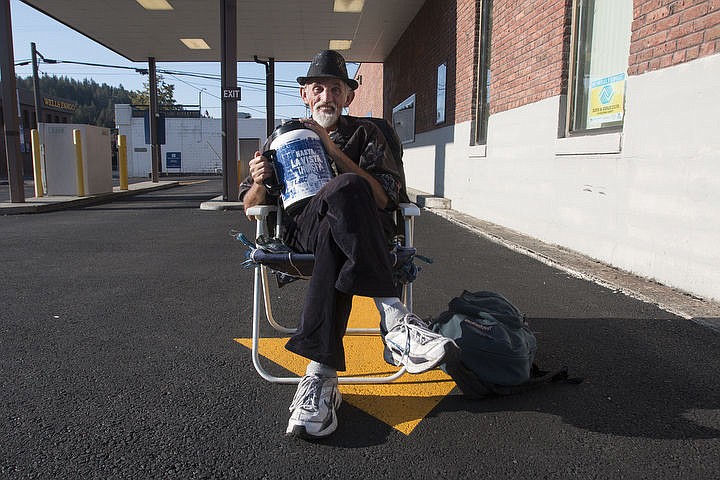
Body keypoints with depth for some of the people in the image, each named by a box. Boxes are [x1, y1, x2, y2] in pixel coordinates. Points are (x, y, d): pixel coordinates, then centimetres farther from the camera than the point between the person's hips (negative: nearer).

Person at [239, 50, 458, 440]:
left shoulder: (364, 133, 18)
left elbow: (385, 198, -2)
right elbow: (251, 208, 19)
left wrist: (332, 149, -7)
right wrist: (259, 182, -6)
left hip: (346, 229, 0)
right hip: (301, 229, 0)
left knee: (336, 240, -40)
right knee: (346, 189, -35)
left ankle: (320, 376, -44)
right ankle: (394, 321, -43)